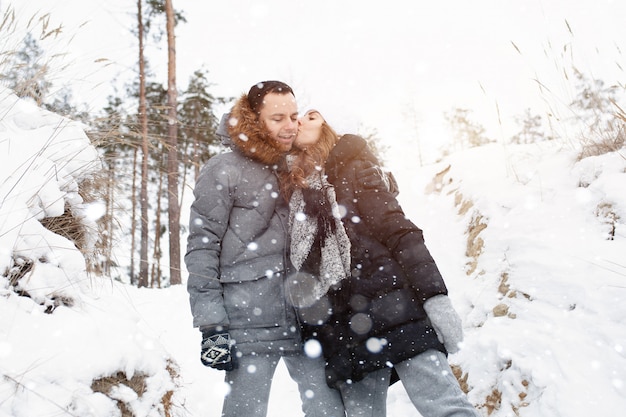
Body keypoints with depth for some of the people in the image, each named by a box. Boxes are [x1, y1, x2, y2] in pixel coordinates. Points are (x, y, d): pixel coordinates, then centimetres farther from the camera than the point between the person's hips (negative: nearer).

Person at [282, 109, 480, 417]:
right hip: (341, 330, 5)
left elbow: (396, 229, -4)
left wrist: (434, 296, -14)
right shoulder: (291, 189, 20)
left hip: (388, 306, -4)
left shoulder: (349, 167, 8)